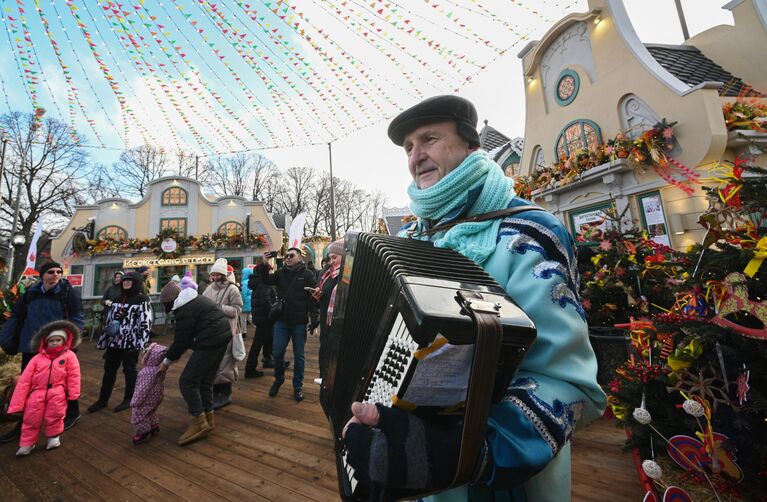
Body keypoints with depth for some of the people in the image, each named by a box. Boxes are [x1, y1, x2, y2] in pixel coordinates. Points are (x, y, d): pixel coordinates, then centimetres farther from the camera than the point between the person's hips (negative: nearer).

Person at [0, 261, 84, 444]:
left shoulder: (69, 292, -8)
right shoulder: (31, 293, 6)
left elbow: (77, 318, -12)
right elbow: (16, 317, 13)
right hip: (31, 347, 4)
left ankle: (72, 413, 29)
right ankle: (24, 424, 27)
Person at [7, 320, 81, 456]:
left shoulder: (69, 356, -4)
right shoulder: (38, 358, 0)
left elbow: (73, 376, -4)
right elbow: (24, 381, 1)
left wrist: (73, 395, -8)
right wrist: (16, 405, -1)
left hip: (57, 393, -2)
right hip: (37, 393, 2)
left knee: (54, 417, 7)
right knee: (31, 419, 8)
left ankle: (53, 437, 32)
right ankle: (27, 444, 31)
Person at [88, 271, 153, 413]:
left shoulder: (142, 300, -10)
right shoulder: (118, 299, 13)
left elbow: (145, 323, -15)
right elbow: (109, 319, 20)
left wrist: (140, 342, -21)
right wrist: (103, 339, 17)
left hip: (130, 342, -7)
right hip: (114, 340, 7)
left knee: (129, 370, 6)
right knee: (109, 369, 14)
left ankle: (129, 399, 21)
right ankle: (103, 400, 28)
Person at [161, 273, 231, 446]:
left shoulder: (185, 308, -12)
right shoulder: (196, 300, 18)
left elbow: (181, 339, -9)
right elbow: (187, 335, 24)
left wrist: (167, 361, 5)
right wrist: (172, 352, 24)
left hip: (211, 341, -10)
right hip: (222, 336, 10)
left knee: (187, 381, -1)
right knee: (205, 380, 18)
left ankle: (199, 423, 3)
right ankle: (208, 419, 28)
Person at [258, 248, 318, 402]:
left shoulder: (307, 275, -4)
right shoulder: (281, 273, 7)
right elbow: (266, 280, -5)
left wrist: (314, 316, -15)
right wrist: (264, 265, -20)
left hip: (299, 322, -3)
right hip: (282, 320, 3)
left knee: (299, 355, 8)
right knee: (277, 353, 7)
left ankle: (298, 386, 24)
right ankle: (279, 379, 33)